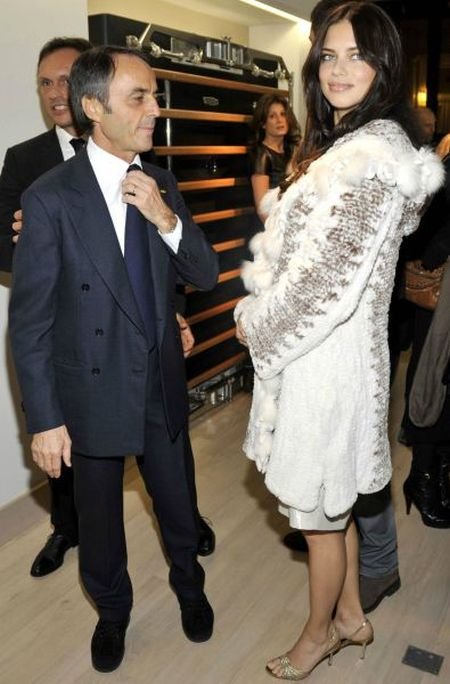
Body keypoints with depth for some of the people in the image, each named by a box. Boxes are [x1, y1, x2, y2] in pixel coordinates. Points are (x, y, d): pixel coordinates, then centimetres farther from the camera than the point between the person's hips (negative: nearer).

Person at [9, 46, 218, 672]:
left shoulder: (161, 186, 0)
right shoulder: (50, 198, -15)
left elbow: (206, 276, 0)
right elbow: (29, 321, -13)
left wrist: (166, 218, -18)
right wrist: (45, 420, -12)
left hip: (163, 388, 4)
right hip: (93, 395, -3)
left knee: (179, 506, 21)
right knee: (100, 520, 19)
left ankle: (188, 585, 51)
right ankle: (112, 609, 48)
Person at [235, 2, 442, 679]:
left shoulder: (372, 154, -20)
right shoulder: (343, 142, 12)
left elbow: (331, 281, -23)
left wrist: (257, 324, -9)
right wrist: (262, 312, 6)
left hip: (326, 358, -9)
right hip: (319, 347, 9)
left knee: (321, 509, 11)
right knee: (334, 501, 23)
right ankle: (351, 615, 43)